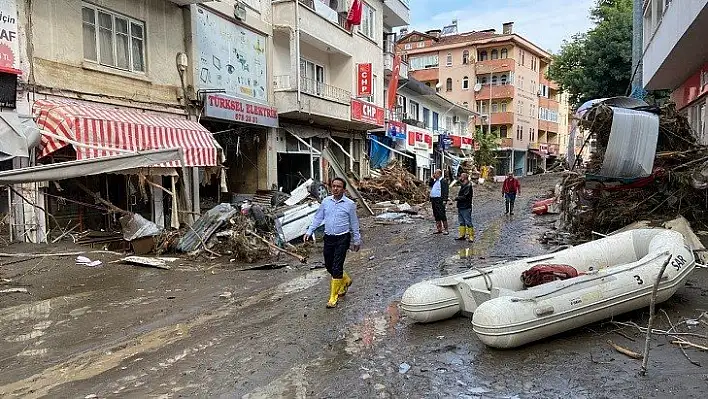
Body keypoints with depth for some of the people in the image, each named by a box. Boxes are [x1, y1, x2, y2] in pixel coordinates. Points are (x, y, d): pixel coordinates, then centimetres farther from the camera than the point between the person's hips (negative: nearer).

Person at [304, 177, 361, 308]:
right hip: (328, 238, 4)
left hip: (342, 239, -4)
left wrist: (357, 241, 8)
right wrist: (309, 232, 1)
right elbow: (318, 218, 10)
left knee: (336, 267, -8)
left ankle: (333, 297, 4)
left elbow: (354, 224, 4)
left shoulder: (350, 204, -4)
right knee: (329, 266, 13)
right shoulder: (326, 201, 4)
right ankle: (345, 280, 42)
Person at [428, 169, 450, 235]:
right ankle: (439, 229, 17)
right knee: (436, 216, 11)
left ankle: (445, 229, -4)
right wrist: (432, 178, 12)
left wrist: (445, 200, -21)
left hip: (439, 200, -9)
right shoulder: (435, 181, 19)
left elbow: (446, 191, -14)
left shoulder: (443, 181, -8)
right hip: (434, 200, 9)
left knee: (442, 215, -8)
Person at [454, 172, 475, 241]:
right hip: (460, 207, 10)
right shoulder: (463, 186, 15)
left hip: (466, 208, -10)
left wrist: (457, 198, -12)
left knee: (468, 222, -4)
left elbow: (465, 197, -21)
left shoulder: (468, 186, -15)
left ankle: (471, 236, 2)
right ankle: (462, 235, 21)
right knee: (461, 222, 14)